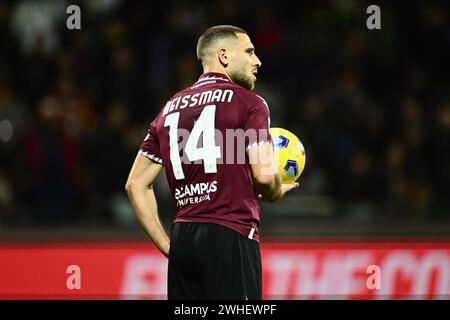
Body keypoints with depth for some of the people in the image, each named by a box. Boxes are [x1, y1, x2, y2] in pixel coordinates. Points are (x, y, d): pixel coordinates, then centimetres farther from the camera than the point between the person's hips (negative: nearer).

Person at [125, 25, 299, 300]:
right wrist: (276, 194, 13)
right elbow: (264, 174, -11)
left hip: (182, 238, 7)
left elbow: (136, 184, 16)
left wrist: (167, 245, 16)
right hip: (230, 236, -6)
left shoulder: (170, 109, 18)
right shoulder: (249, 102, -1)